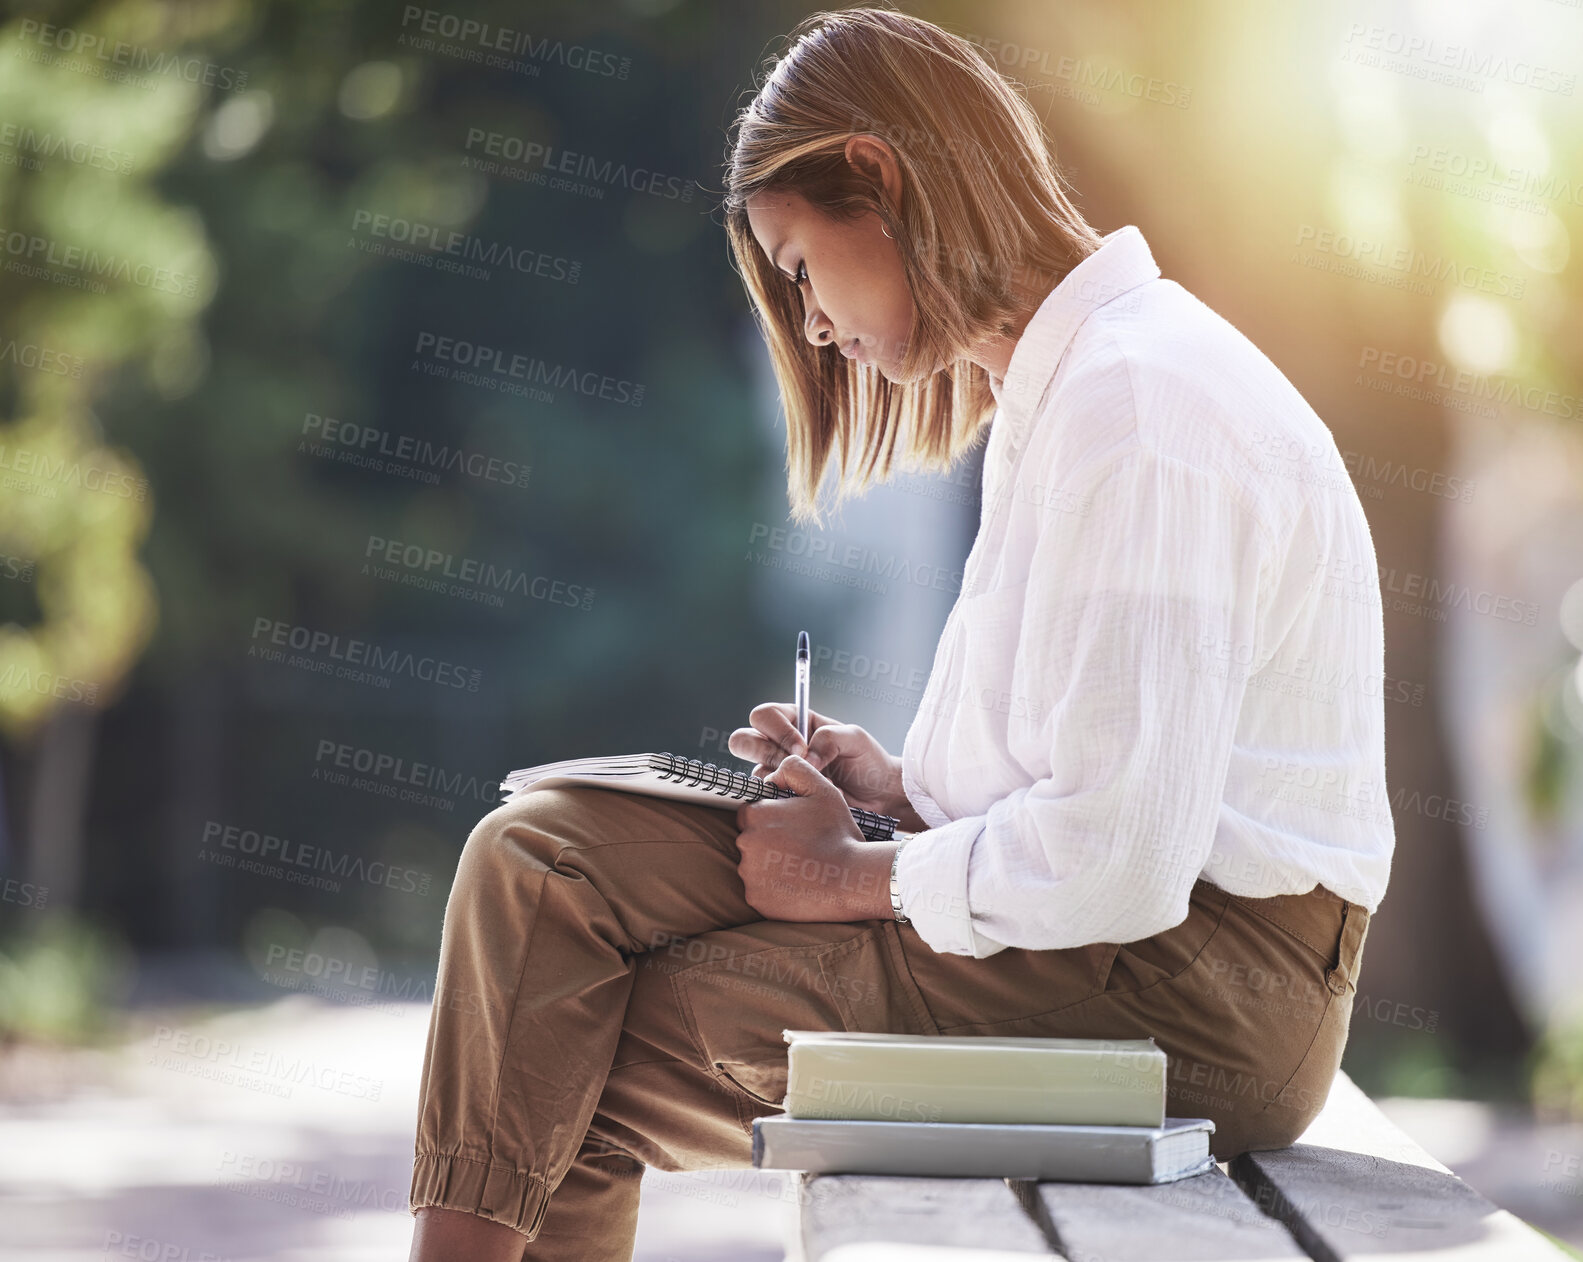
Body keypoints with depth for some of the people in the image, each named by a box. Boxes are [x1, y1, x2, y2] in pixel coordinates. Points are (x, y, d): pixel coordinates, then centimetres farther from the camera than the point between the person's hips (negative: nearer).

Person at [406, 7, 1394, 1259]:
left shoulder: (1140, 405, -17)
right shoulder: (1058, 387, 17)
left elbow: (1116, 862, -24)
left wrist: (855, 877, -10)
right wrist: (903, 785, 6)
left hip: (1192, 988, -10)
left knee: (587, 1057, -10)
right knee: (544, 858, -5)